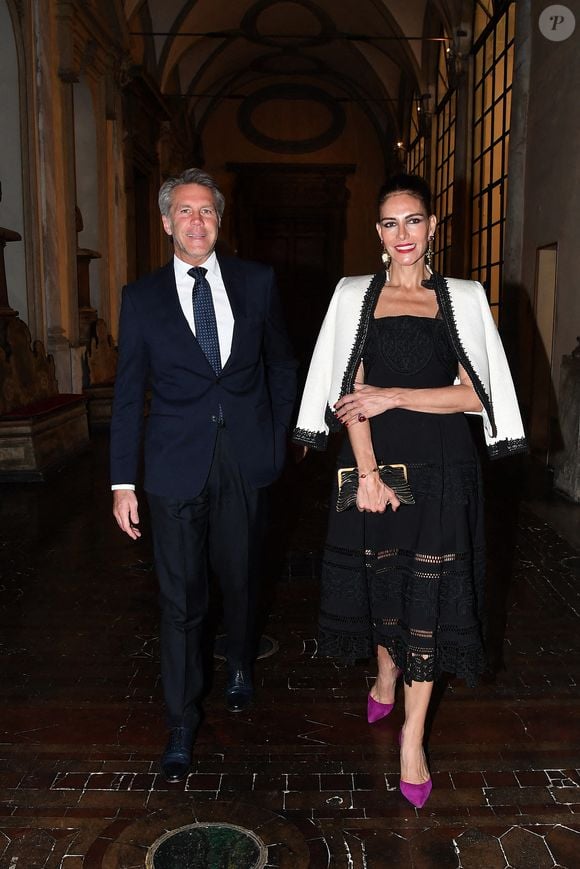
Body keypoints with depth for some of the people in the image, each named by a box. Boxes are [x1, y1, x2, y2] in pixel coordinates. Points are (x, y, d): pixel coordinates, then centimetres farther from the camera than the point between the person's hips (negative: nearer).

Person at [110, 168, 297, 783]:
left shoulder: (257, 283, 3)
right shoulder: (142, 297, 1)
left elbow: (281, 364, 12)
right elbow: (127, 395, 1)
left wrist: (277, 439, 6)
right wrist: (123, 482, -2)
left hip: (245, 461, 1)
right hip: (177, 466, -1)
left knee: (240, 579, 18)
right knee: (180, 597, 5)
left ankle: (239, 667, 48)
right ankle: (181, 724, 23)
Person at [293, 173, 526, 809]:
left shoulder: (463, 298, 4)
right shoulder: (354, 295, 4)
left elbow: (473, 393, -3)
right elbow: (350, 392, -3)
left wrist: (393, 396, -12)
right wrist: (368, 472, -12)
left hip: (440, 463, 0)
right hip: (375, 457, 1)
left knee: (428, 589, 2)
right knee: (380, 573, 13)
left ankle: (412, 738, 15)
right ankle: (386, 674, 43)